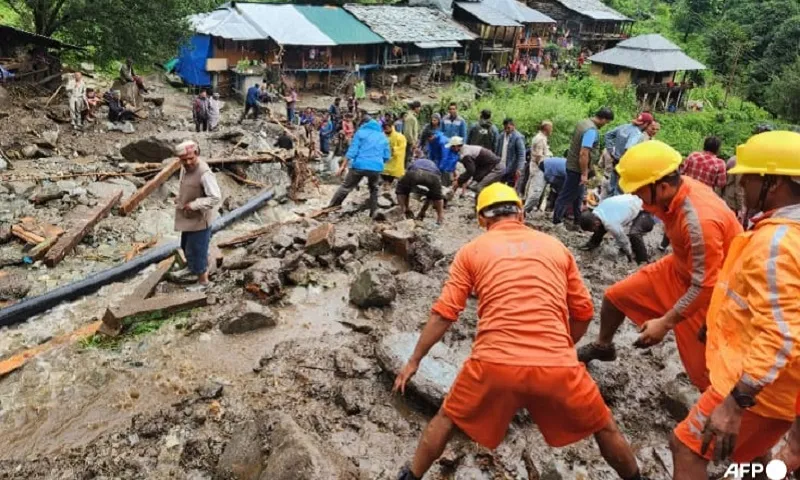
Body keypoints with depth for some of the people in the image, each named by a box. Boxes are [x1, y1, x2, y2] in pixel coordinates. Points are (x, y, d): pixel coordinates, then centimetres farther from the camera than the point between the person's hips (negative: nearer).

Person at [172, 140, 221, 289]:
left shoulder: (204, 173, -30)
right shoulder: (185, 167, -1)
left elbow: (215, 197, -32)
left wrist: (193, 205, -33)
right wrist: (180, 199, 5)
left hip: (200, 219, -9)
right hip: (188, 217, 9)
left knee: (196, 250, 3)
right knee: (186, 246, 27)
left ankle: (203, 280, 21)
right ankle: (192, 268, 51)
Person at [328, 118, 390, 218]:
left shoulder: (361, 132, 8)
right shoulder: (383, 137, 19)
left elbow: (352, 150, -3)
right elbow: (386, 157, 19)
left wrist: (343, 166, -4)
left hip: (360, 166, -2)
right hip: (376, 168, 2)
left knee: (346, 187, 10)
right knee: (374, 189, 26)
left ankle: (331, 207, 11)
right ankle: (373, 213, 23)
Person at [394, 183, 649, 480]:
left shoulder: (471, 251, 9)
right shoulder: (556, 247, 14)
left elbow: (443, 315, 6)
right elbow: (583, 313, 16)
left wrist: (414, 361, 17)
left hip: (494, 363, -1)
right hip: (557, 364, 1)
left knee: (447, 420, 25)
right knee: (604, 428, 28)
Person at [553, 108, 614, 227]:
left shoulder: (583, 122, 6)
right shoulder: (592, 130, -23)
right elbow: (583, 153, -28)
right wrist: (584, 173, -23)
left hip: (572, 164, 10)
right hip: (577, 168, -10)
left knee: (577, 196, 19)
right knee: (566, 196, 0)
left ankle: (578, 221, 29)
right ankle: (556, 222, 8)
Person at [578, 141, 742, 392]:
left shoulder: (700, 221, -38)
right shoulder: (673, 190, -16)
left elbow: (704, 286, -32)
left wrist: (665, 323, -26)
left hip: (711, 289, -8)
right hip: (681, 267, 8)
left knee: (703, 369, -4)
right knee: (616, 295, 11)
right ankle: (602, 346, 37)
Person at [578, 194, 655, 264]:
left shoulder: (611, 224, -36)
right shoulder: (596, 210, -14)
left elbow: (623, 239, -21)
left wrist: (629, 255, -5)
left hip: (642, 209, -8)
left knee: (633, 234, -32)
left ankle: (643, 260, -12)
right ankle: (593, 243, 33)